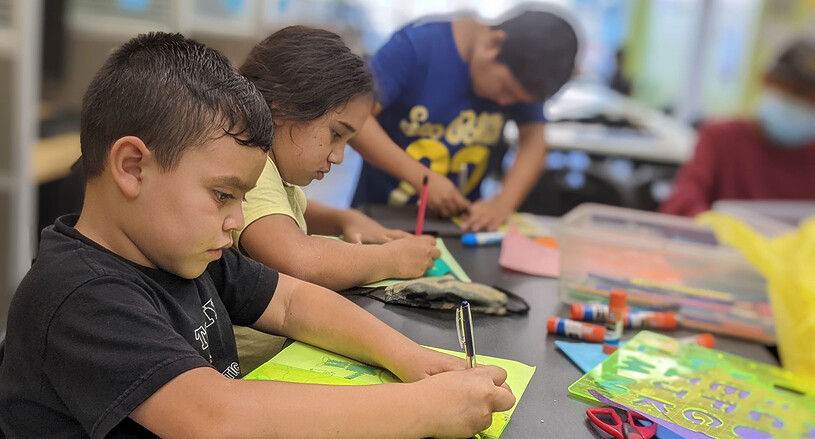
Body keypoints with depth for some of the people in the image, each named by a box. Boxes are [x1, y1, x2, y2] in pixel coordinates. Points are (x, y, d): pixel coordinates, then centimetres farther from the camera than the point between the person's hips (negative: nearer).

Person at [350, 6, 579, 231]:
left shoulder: (520, 76, -3)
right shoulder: (416, 45, -17)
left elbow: (533, 140, -5)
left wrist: (502, 204, -22)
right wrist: (422, 177, -25)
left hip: (459, 220, 3)